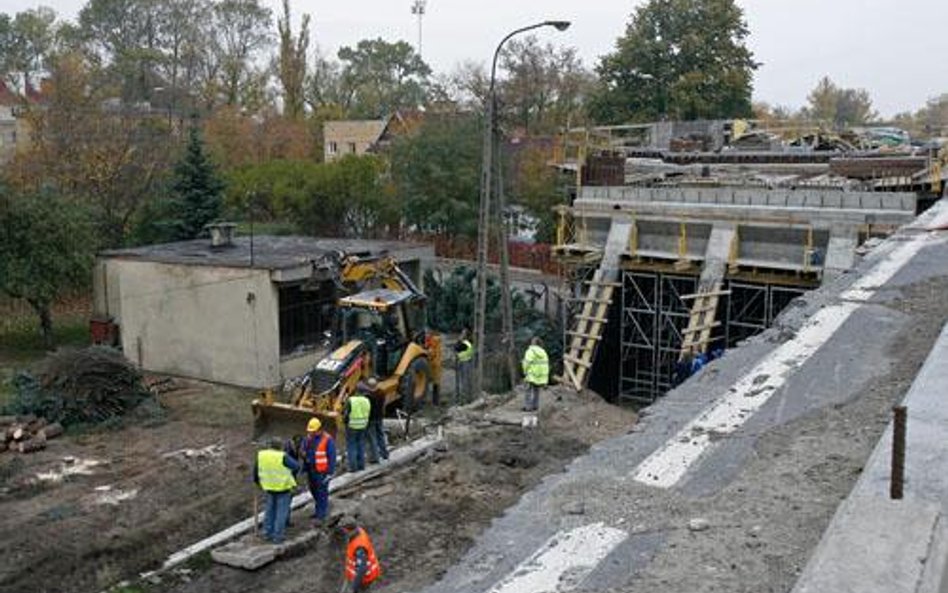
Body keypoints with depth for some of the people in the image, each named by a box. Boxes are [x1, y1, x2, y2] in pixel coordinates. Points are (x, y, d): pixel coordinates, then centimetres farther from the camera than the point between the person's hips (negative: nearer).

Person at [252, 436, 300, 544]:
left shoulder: (261, 455, -5)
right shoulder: (282, 457, -21)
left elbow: (256, 470, 7)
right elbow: (296, 466, -23)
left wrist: (257, 481, 24)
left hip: (269, 487, 5)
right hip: (283, 487, -5)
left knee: (270, 509, 22)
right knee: (281, 512, 6)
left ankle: (267, 532, 29)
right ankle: (277, 537, 9)